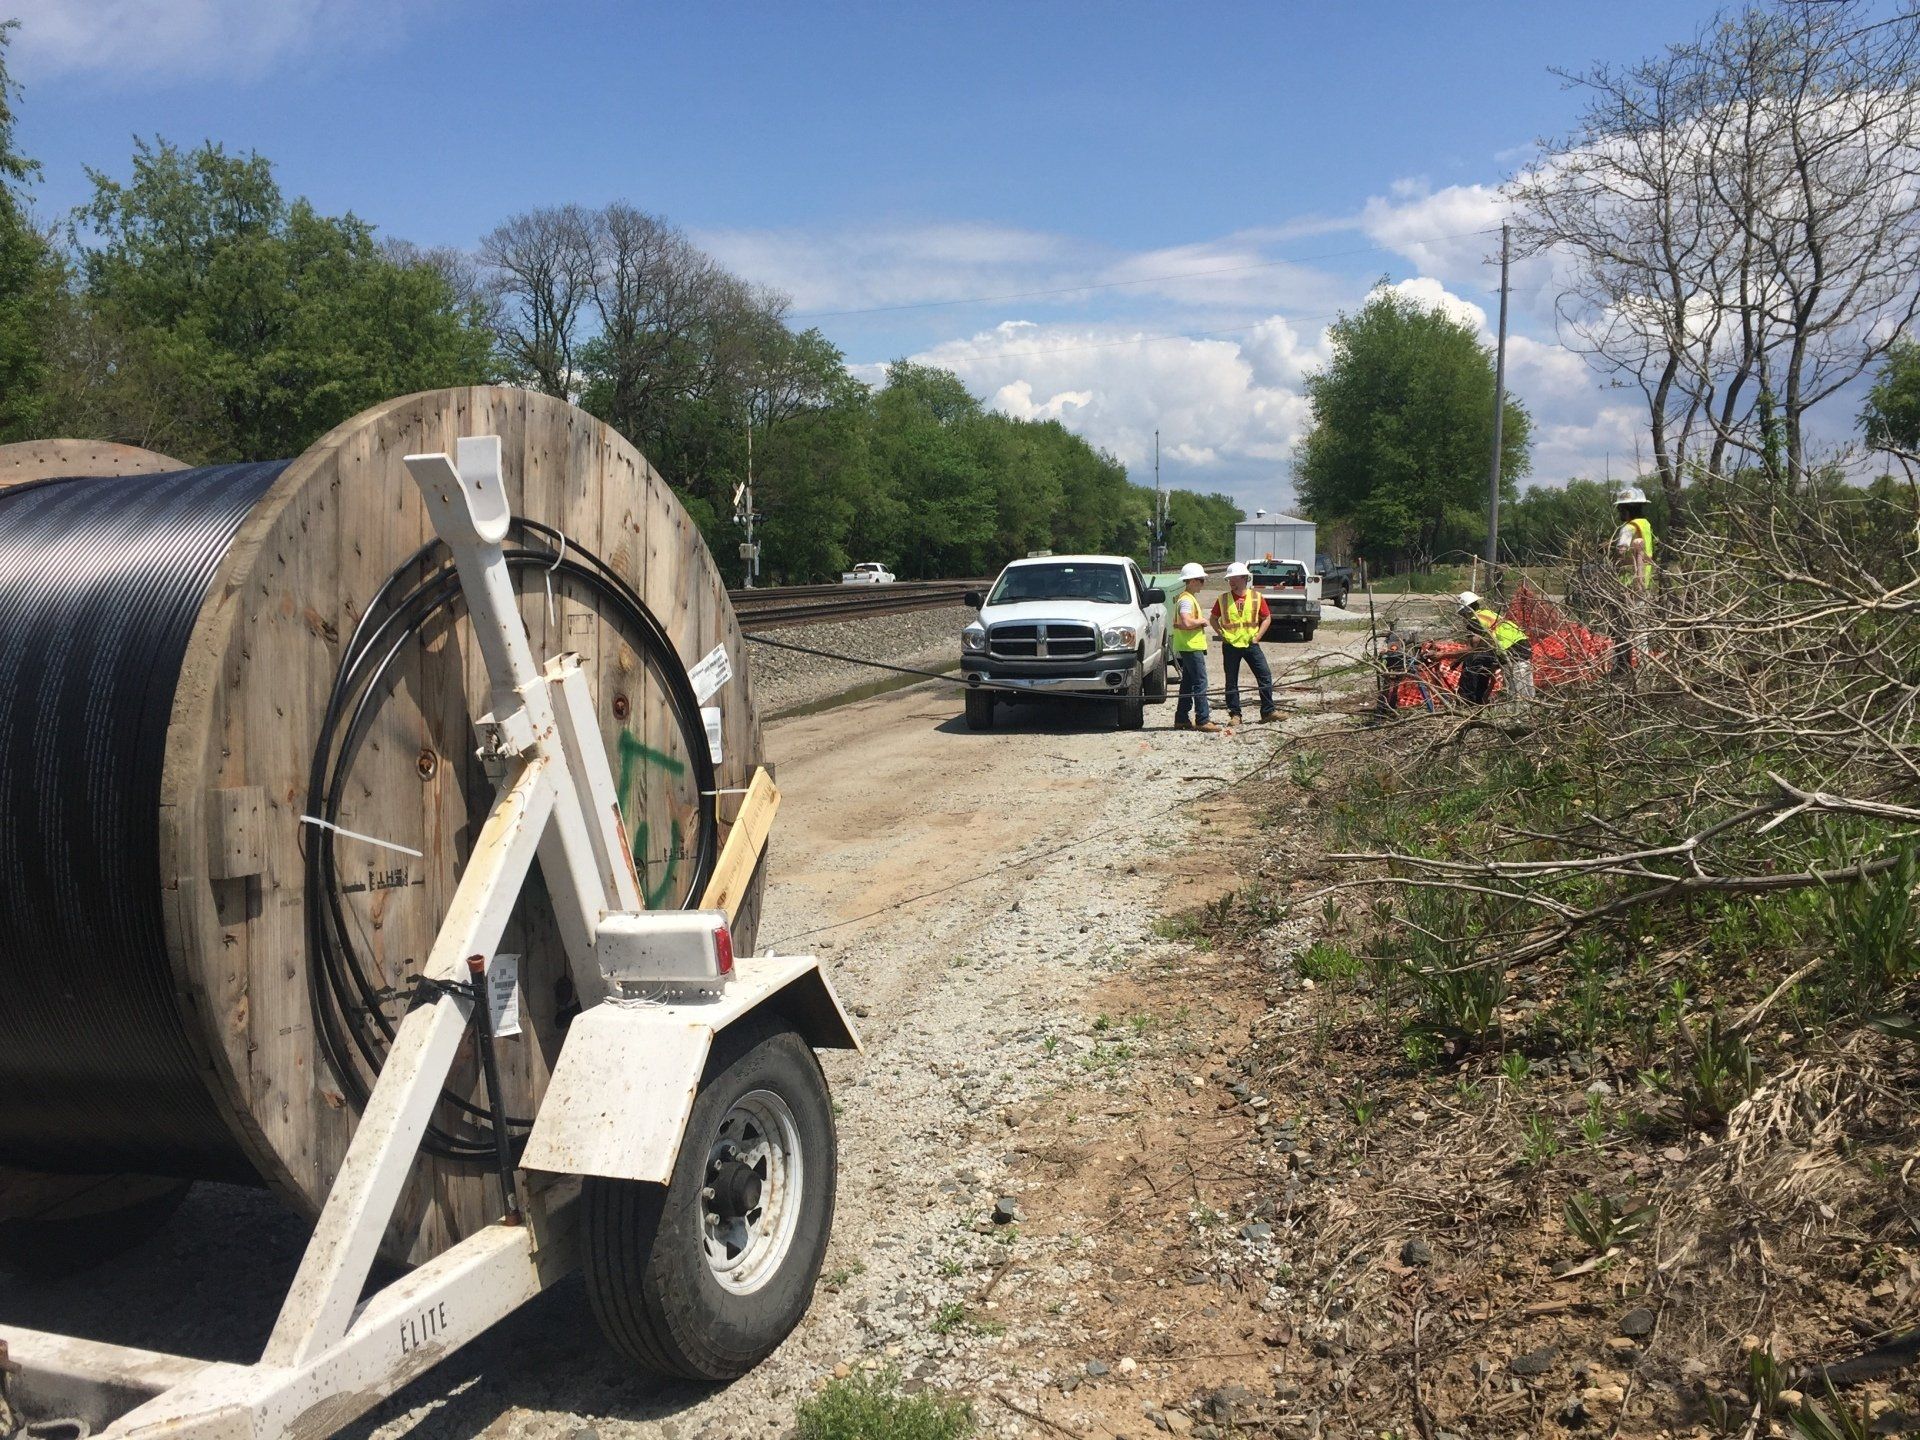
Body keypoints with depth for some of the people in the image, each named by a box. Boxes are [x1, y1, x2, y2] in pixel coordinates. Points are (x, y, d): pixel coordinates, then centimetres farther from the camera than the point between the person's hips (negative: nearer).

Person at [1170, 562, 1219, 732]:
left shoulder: (1189, 598, 17)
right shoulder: (1186, 600, -16)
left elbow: (1181, 622, 24)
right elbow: (1187, 622, -30)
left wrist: (1200, 621, 9)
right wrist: (1201, 621, -13)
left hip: (1189, 647, 11)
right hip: (1192, 647, -11)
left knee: (1188, 683, 13)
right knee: (1200, 683, -9)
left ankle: (1181, 719, 17)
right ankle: (1203, 720, -9)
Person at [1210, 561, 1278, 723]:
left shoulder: (1257, 597, 0)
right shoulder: (1223, 599, 1)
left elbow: (1267, 618, 7)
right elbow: (1214, 619, 11)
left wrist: (1258, 636, -3)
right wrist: (1221, 634, -2)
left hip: (1251, 643, 0)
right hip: (1230, 645, 0)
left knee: (1265, 676, -4)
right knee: (1231, 681, 3)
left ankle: (1268, 711, 5)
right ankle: (1234, 714, 12)